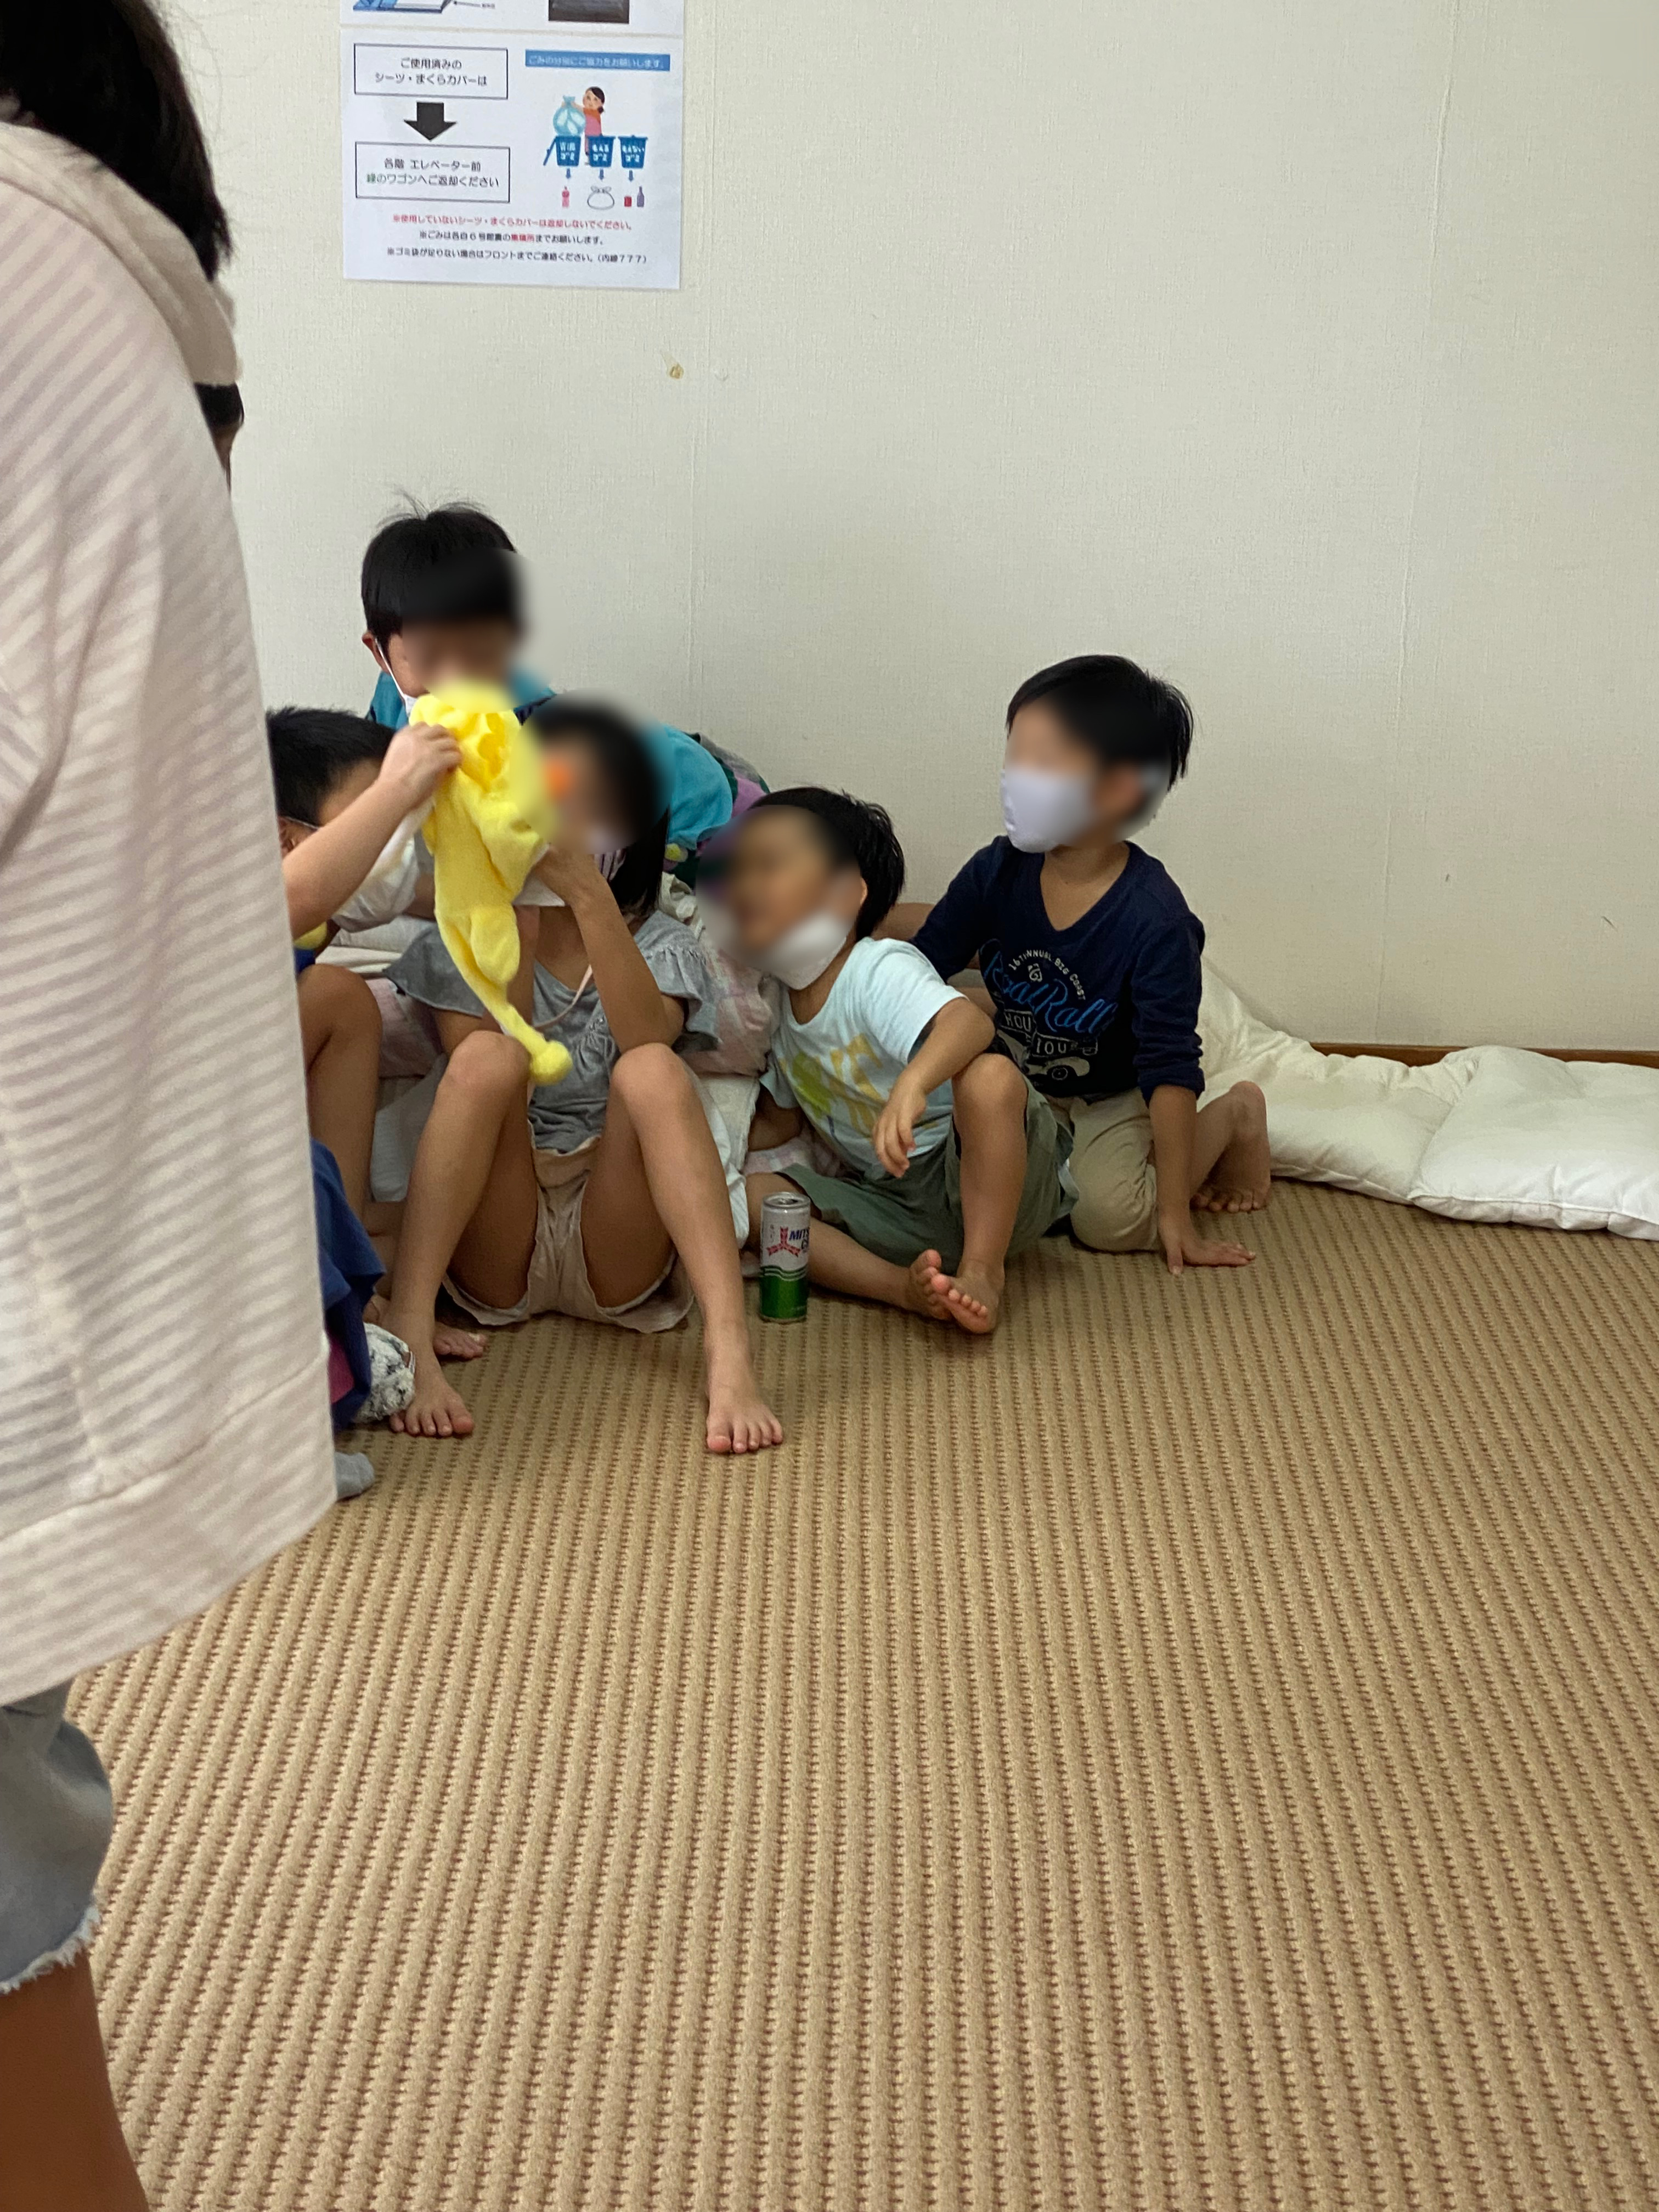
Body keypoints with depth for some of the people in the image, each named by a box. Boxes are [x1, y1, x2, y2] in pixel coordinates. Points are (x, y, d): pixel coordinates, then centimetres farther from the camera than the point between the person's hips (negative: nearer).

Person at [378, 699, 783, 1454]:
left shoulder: (661, 945, 8)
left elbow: (646, 1039, -17)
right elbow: (479, 1065, -11)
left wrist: (586, 892, -27)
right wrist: (517, 911, -16)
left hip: (615, 1248, 0)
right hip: (497, 1245, 0)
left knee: (653, 1071, -28)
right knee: (488, 1059, -27)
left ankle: (728, 1349, -43)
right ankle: (405, 1336, -38)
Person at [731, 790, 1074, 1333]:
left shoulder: (882, 971, -16)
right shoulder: (777, 1003, 8)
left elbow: (970, 1022, -37)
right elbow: (779, 1124, 21)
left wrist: (910, 1087, -56)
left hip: (980, 1180, -6)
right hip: (892, 1203, 7)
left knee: (990, 1075, -37)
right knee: (747, 1195, -13)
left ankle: (982, 1269, -23)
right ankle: (904, 1288, -28)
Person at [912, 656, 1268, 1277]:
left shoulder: (1155, 921, -29)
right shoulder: (998, 872, -17)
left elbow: (1169, 1073, -26)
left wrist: (1174, 1214, -25)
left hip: (1116, 1096, -5)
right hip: (1021, 1083, 5)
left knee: (1109, 1218, -26)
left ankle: (1231, 1118, 2)